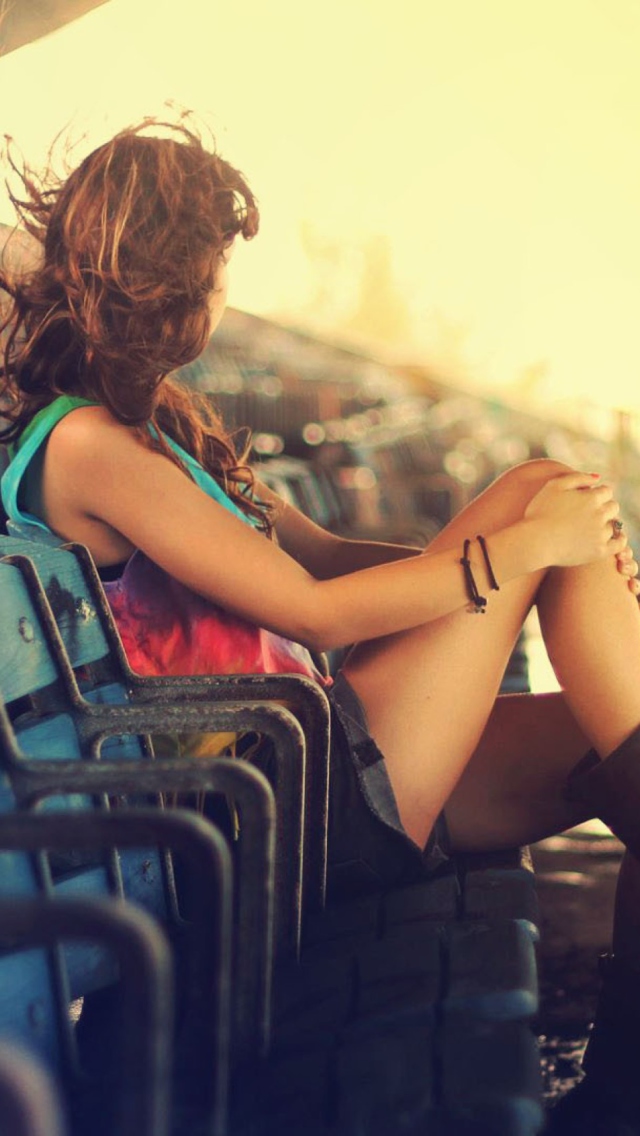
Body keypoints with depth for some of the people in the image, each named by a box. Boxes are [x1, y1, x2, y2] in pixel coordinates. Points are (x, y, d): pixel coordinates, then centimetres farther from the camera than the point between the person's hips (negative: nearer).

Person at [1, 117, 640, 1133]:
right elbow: (314, 610, -16)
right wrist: (521, 544, -9)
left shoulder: (152, 420, 17)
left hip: (321, 761, 9)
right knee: (541, 484, -8)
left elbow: (321, 550, 13)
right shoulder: (86, 445, -14)